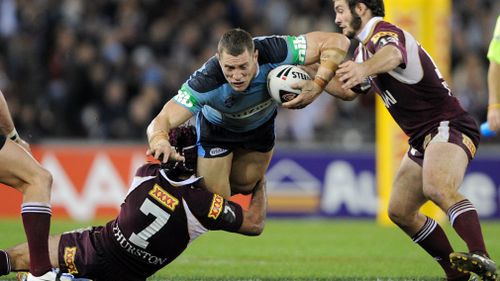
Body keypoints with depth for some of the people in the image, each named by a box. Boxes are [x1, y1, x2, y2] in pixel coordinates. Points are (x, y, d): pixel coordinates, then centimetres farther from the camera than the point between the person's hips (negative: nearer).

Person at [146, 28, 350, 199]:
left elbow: (338, 42, -38)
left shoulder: (274, 53, -41)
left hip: (261, 125, 3)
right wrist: (159, 140, -70)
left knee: (244, 186, 15)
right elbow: (162, 121, -46)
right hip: (217, 128, -3)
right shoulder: (205, 82, -45)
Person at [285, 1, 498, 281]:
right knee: (400, 211, 9)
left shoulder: (385, 32, -13)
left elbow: (392, 54, -39)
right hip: (423, 138, 11)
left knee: (438, 189, -35)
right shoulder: (365, 48, 20)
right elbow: (349, 90, 36)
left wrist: (363, 69, -60)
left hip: (448, 125, -11)